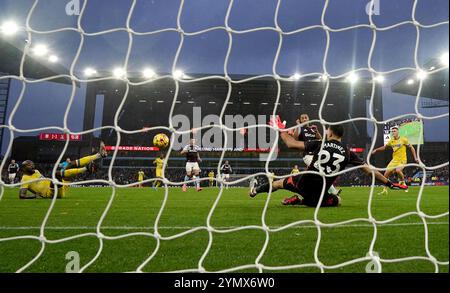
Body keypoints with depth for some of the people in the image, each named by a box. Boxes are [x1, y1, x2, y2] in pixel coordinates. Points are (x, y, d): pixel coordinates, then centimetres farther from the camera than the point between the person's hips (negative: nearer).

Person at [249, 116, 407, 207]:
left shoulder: (319, 144, -5)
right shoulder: (347, 153, -2)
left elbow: (291, 144, -4)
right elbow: (369, 170, 1)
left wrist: (280, 129, 11)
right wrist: (389, 183, 12)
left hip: (304, 183, 0)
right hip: (318, 194, 0)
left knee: (280, 182, 28)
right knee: (337, 200, 30)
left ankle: (256, 189, 46)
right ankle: (301, 201, 11)